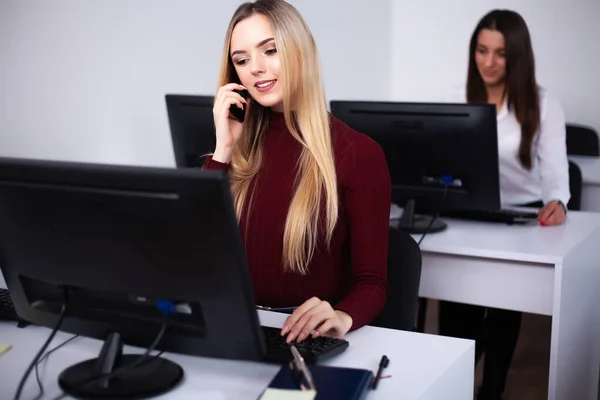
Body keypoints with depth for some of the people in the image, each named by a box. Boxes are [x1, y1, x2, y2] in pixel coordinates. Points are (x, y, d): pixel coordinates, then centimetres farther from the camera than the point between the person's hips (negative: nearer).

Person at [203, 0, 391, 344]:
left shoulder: (358, 153, -7)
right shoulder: (242, 145, 6)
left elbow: (372, 282, -10)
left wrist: (342, 318, -31)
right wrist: (223, 149, -6)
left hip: (312, 337, -3)